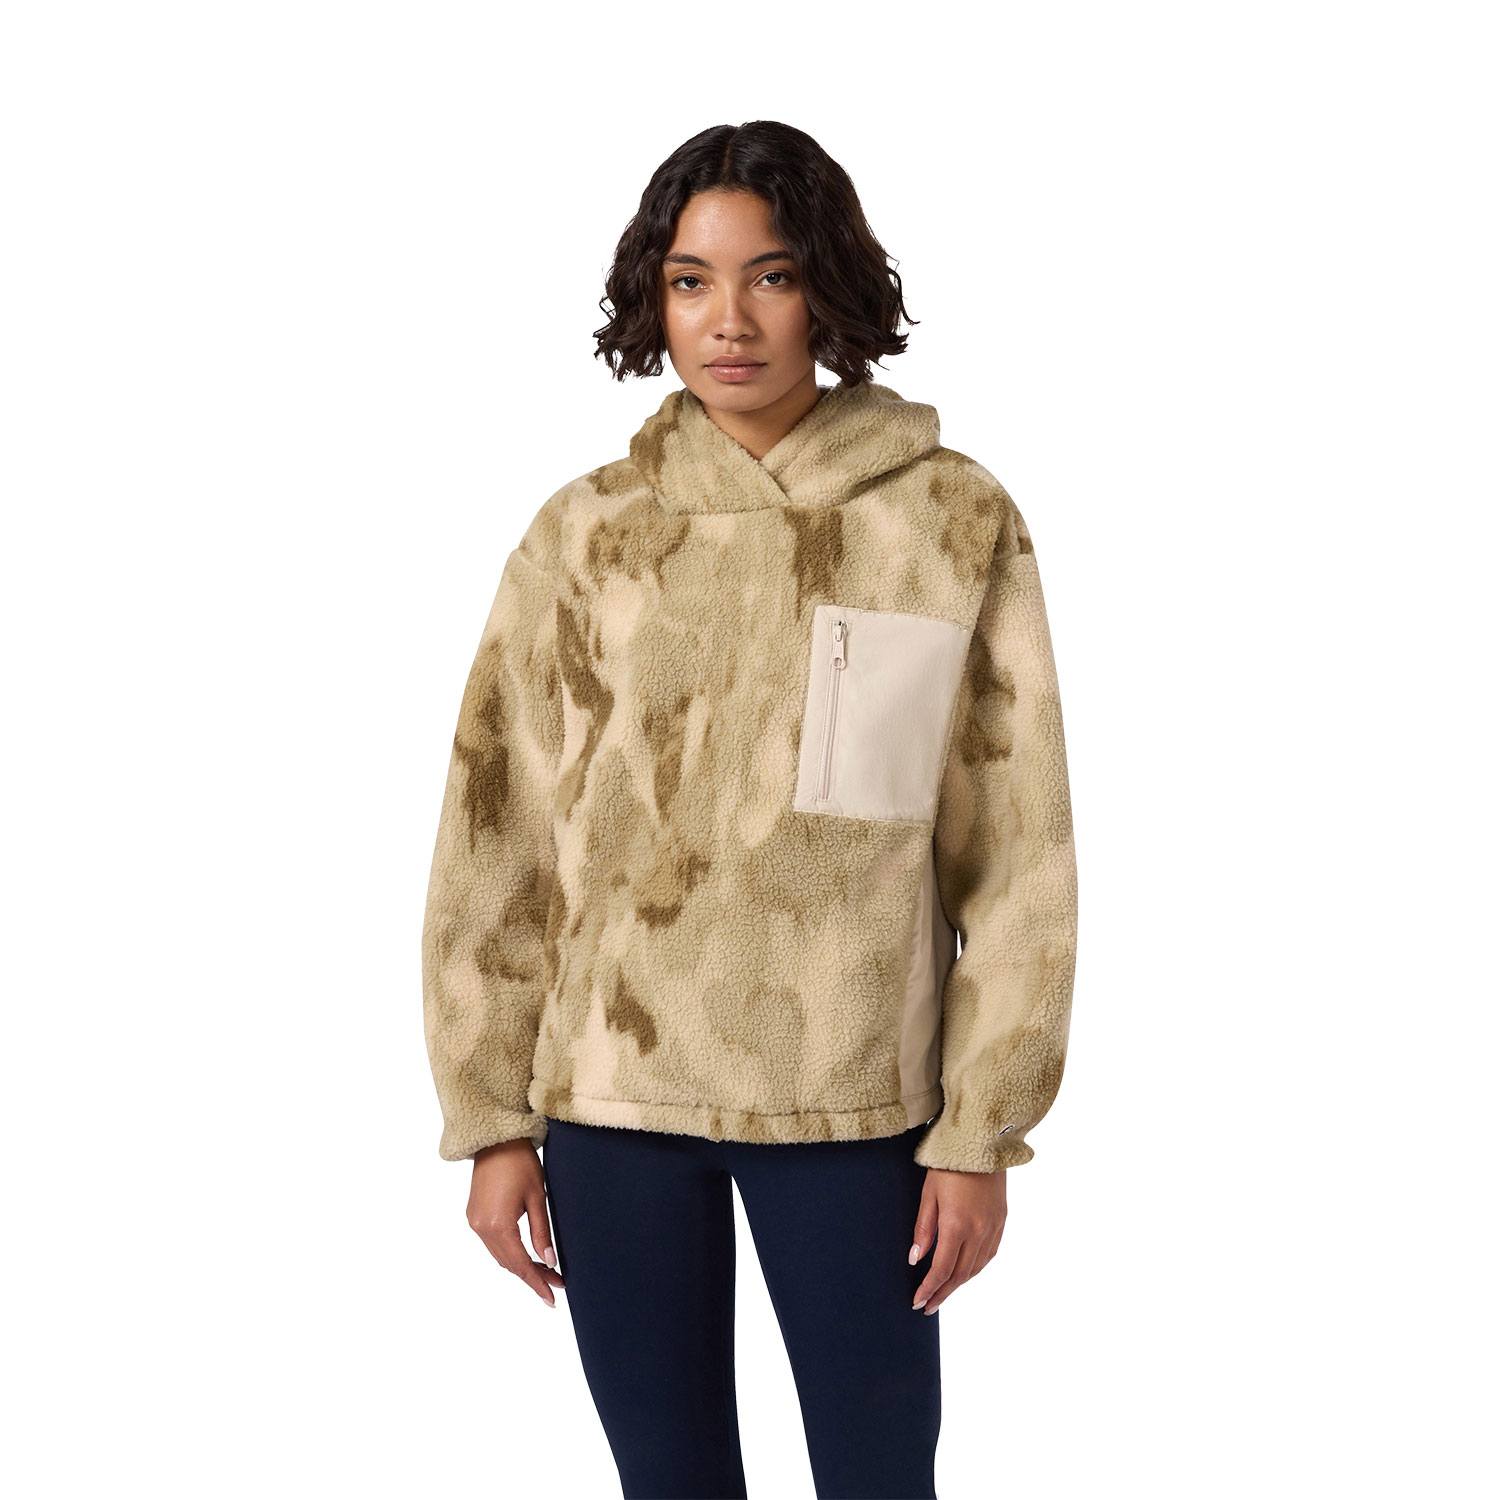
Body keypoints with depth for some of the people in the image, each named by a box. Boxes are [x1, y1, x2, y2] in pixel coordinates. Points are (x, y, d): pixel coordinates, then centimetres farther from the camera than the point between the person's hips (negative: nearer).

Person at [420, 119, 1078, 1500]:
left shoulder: (958, 523, -3)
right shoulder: (586, 533, 1)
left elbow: (1017, 852, -2)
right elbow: (496, 842, 3)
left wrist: (982, 1130, -4)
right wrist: (492, 1120, 2)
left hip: (854, 1099, -1)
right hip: (611, 1089, 2)